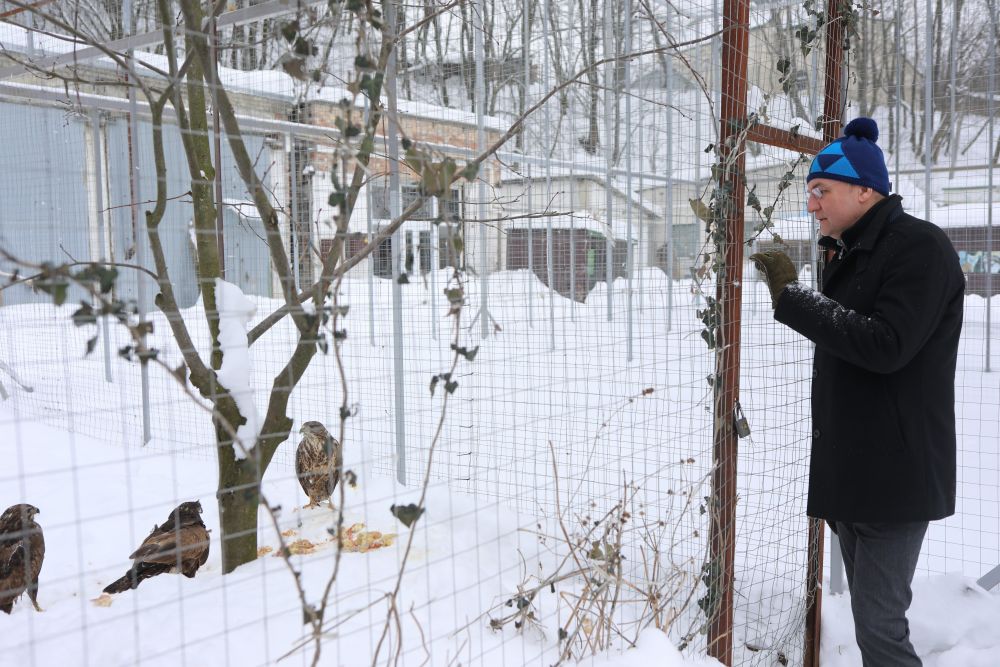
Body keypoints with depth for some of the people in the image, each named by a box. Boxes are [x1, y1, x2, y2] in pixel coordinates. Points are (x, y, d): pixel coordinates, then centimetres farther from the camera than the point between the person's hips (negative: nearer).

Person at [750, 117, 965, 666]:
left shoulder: (920, 247, -12)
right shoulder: (851, 254, 16)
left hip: (894, 474, -9)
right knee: (870, 615, 15)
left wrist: (791, 298, -21)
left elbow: (886, 346, -23)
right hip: (848, 471, 9)